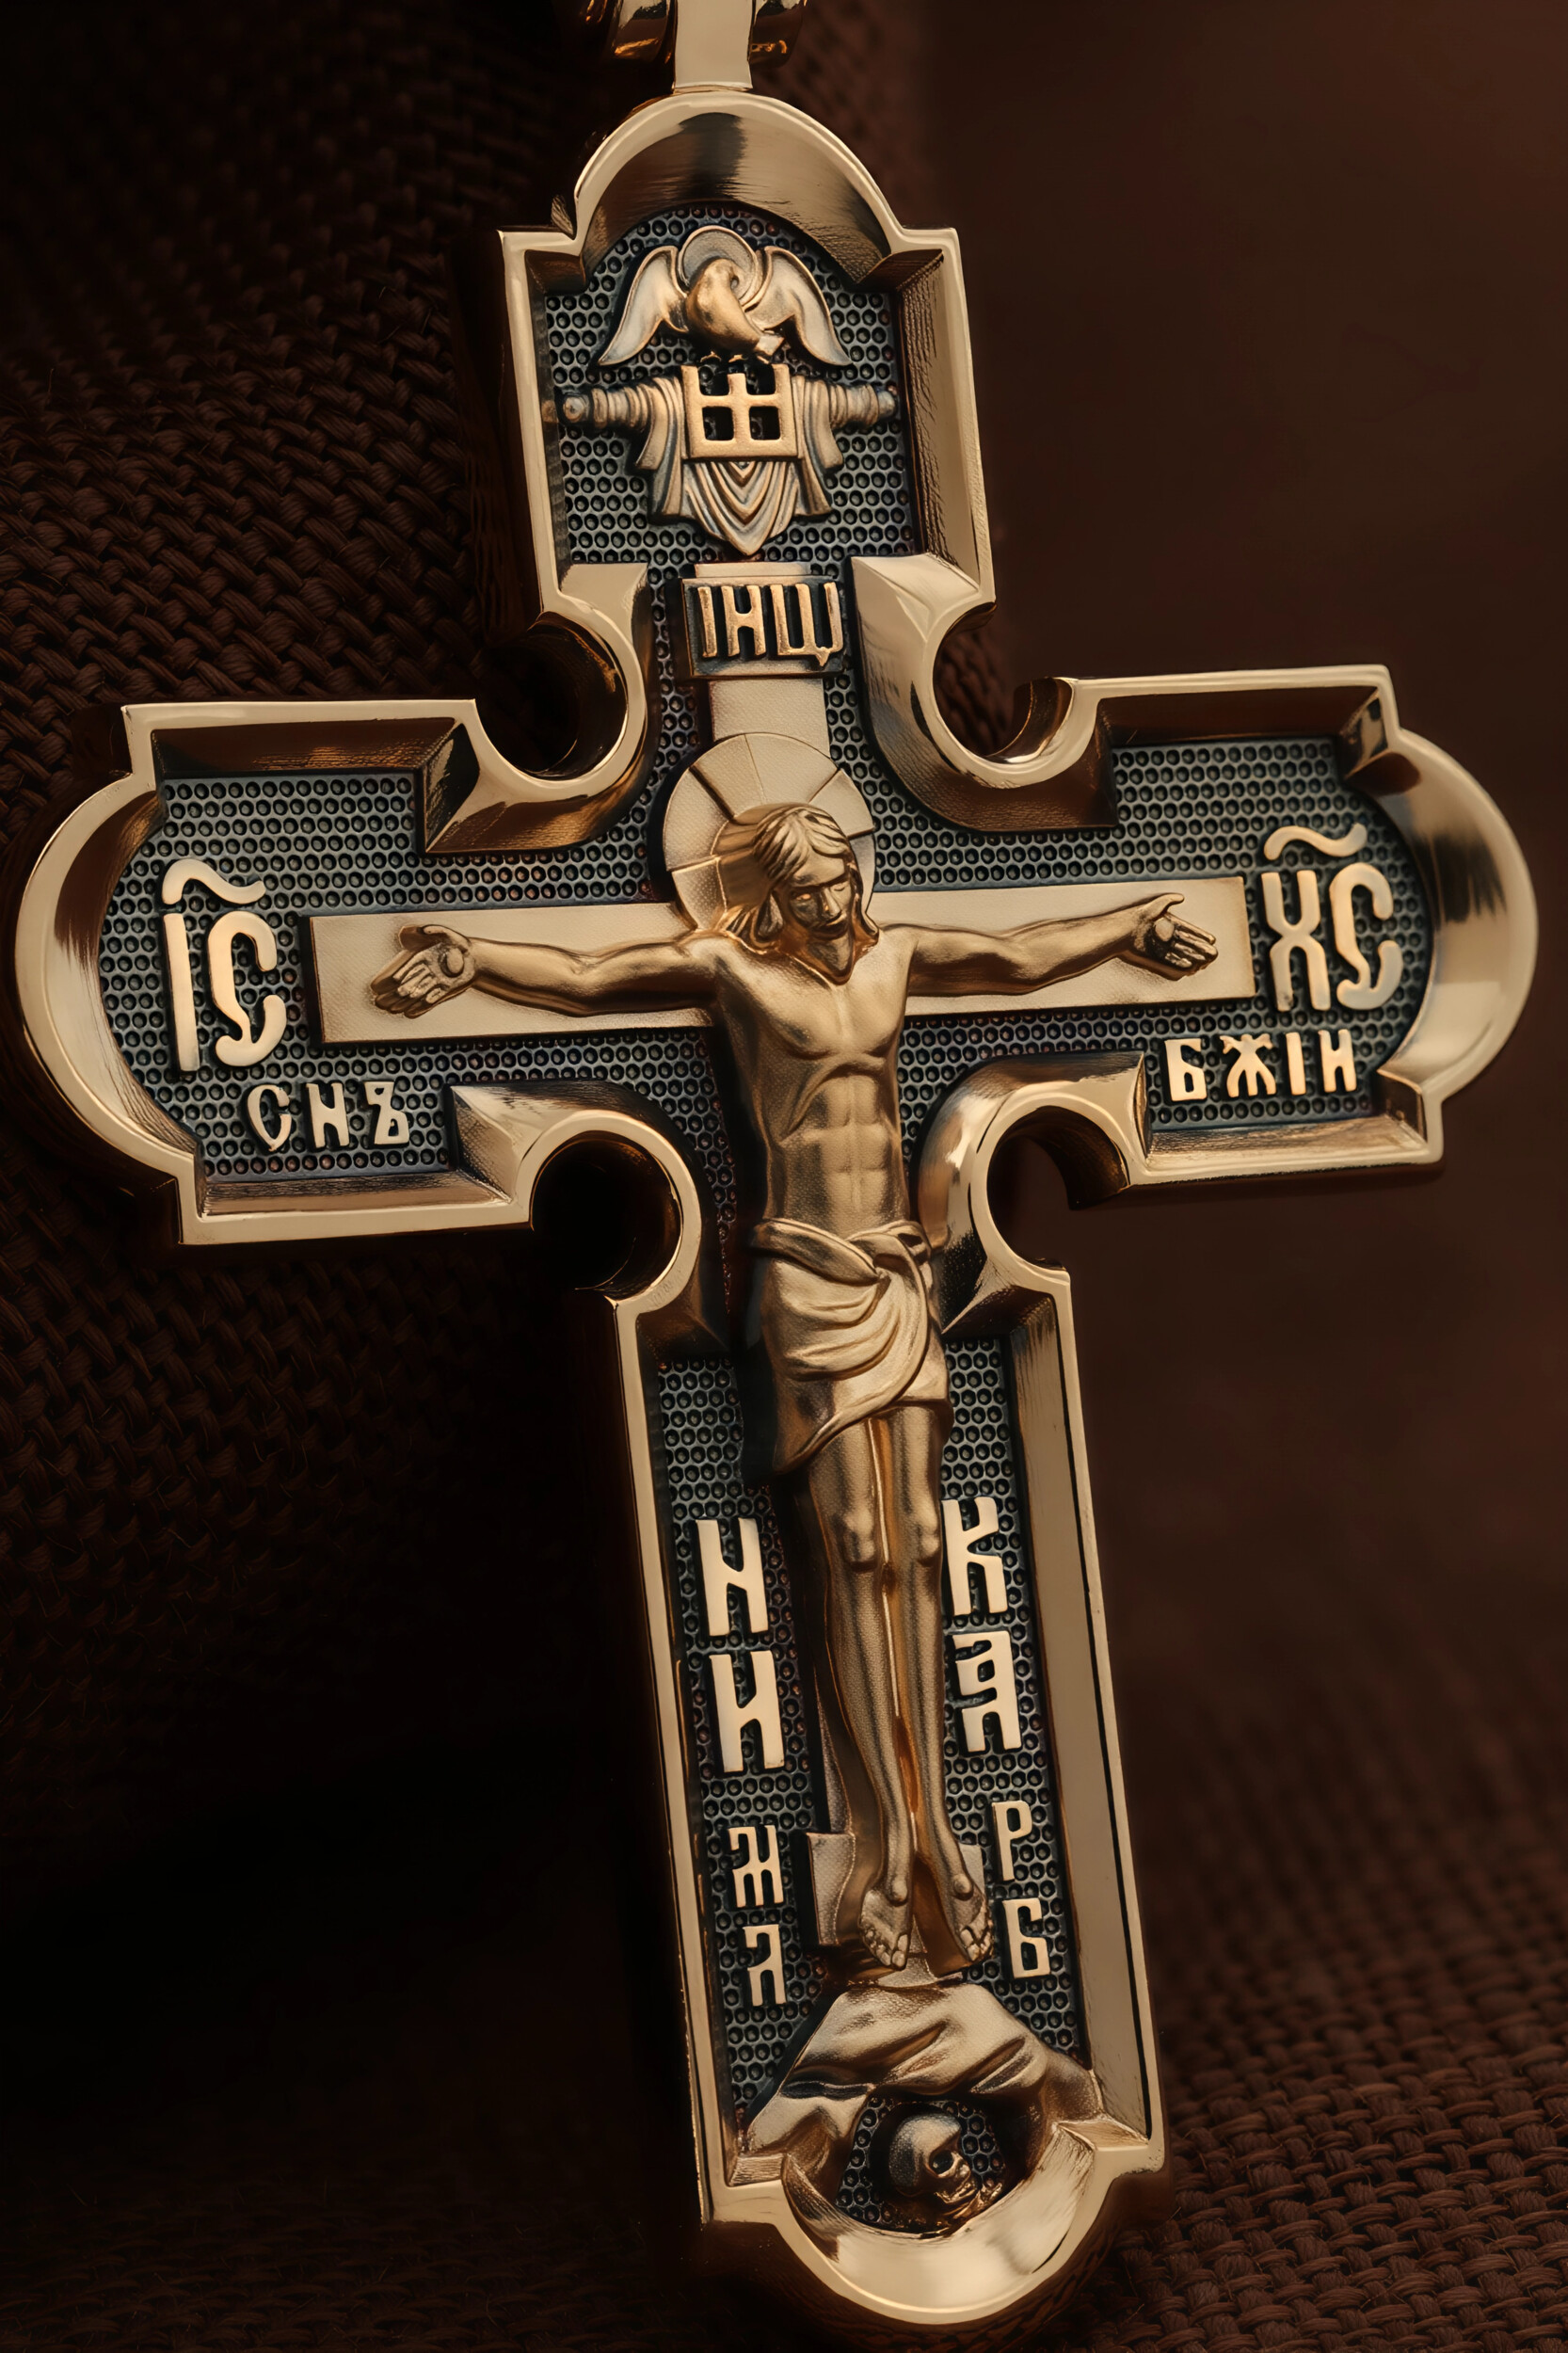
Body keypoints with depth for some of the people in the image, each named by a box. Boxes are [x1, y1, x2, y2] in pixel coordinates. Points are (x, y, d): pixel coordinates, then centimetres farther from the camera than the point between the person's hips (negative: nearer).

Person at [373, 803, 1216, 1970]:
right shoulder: (731, 969, -3)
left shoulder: (894, 956, 11)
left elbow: (1021, 956, 26)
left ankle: (935, 1822, 4)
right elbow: (588, 977, -10)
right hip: (811, 1281, -5)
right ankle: (892, 1844, -3)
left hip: (901, 1277, 5)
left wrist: (1129, 927, 38)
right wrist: (471, 959, -25)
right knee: (855, 1549, -6)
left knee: (919, 1546, 2)